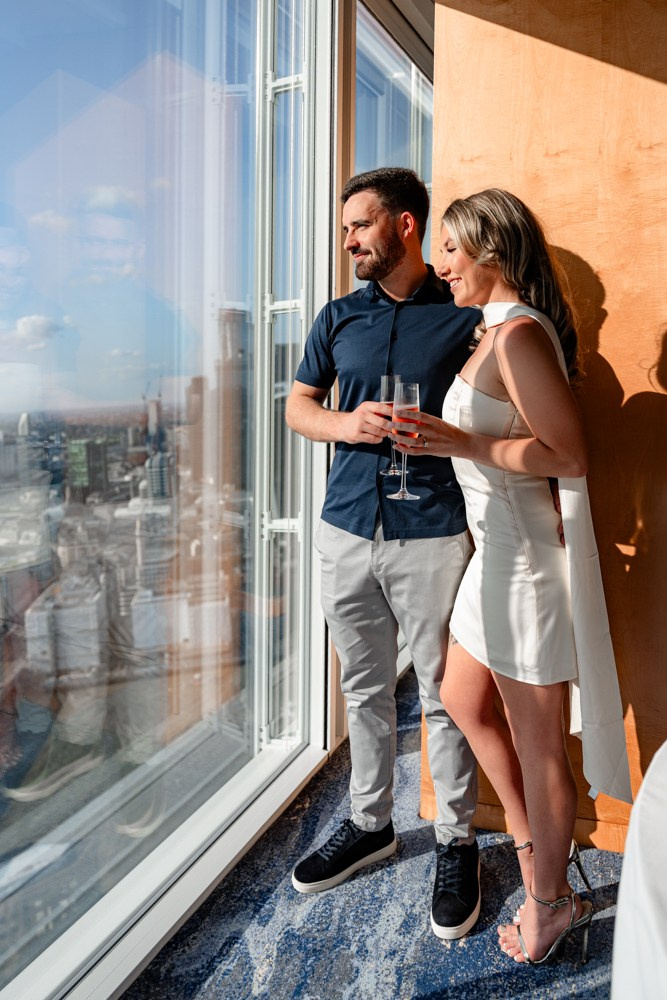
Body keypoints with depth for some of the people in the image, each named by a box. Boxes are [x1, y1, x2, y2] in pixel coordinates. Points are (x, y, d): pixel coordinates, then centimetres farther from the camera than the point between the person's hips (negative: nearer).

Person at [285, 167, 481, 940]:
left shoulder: (465, 316, 0)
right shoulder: (338, 318, 12)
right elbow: (298, 405, 14)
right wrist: (348, 423, -7)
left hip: (431, 535, -4)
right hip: (346, 529, 4)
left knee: (443, 694, 5)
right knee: (364, 690, 15)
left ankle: (456, 843, 25)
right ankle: (369, 824, 34)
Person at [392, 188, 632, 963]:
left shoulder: (518, 333, -17)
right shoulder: (495, 331, 12)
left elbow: (569, 454, -22)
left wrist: (465, 444, -26)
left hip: (530, 552, -10)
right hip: (500, 548, 10)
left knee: (535, 740, 6)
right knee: (464, 701, 21)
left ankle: (551, 903, 28)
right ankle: (534, 855, 38)